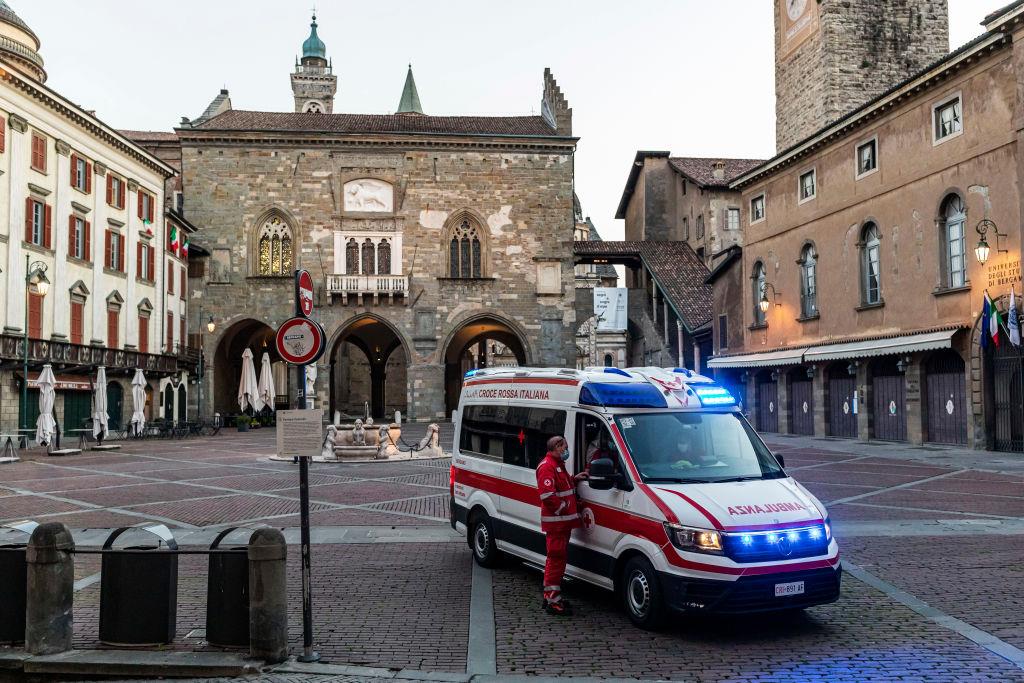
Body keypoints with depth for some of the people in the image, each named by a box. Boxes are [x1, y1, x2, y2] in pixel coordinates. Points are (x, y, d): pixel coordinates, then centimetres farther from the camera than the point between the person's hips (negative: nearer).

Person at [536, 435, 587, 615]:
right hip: (555, 522, -11)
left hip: (563, 522, 11)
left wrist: (574, 479, 14)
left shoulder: (558, 465, 19)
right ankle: (553, 601, -3)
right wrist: (563, 508, -17)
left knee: (557, 558, 16)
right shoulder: (547, 466, -16)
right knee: (557, 558, -8)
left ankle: (549, 596, 26)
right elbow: (547, 495, -24)